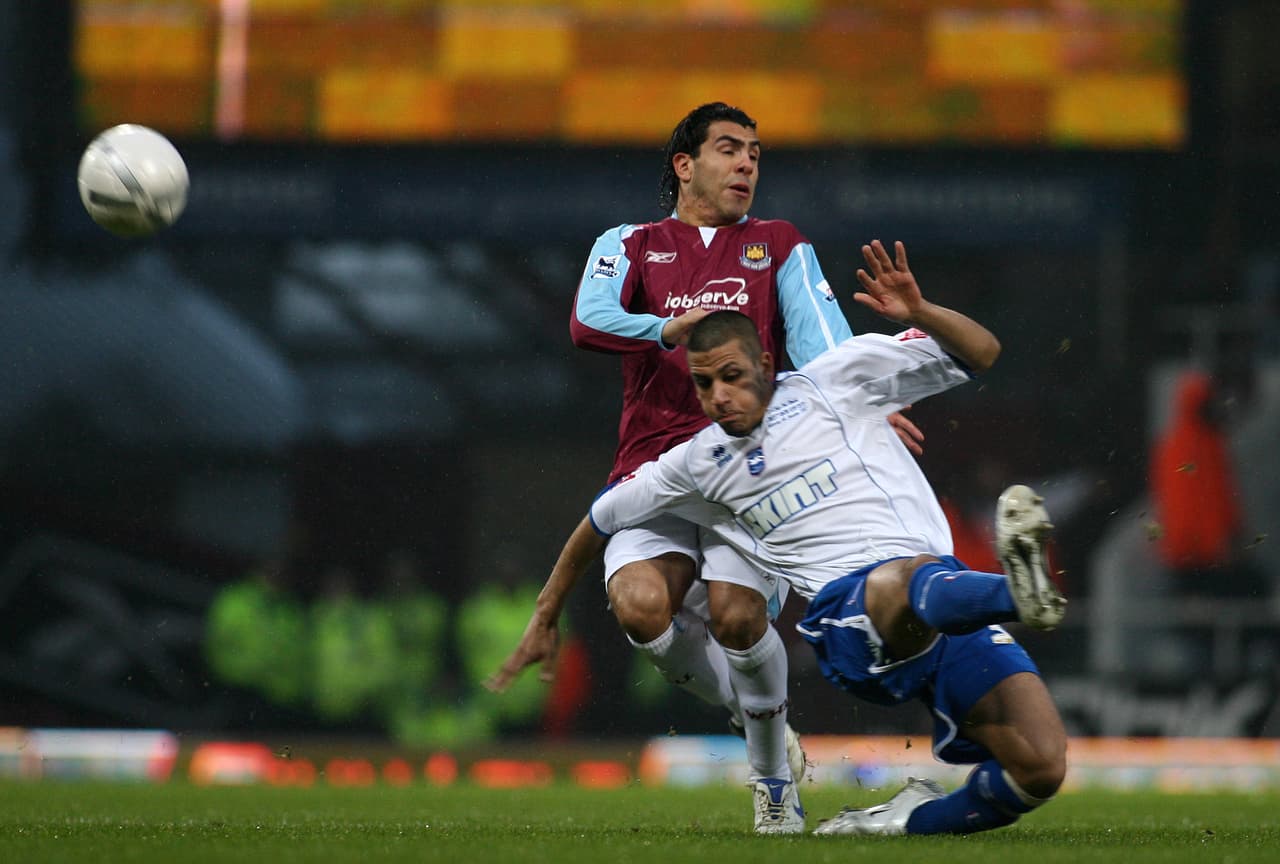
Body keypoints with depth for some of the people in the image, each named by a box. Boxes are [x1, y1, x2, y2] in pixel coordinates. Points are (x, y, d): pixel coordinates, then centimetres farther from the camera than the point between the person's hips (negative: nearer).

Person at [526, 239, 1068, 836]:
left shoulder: (836, 378, 13)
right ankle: (1018, 590, -75)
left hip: (946, 598, 1)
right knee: (905, 579, -43)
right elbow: (601, 519, 36)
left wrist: (918, 313, -6)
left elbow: (980, 352, 13)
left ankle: (913, 818, 4)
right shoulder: (697, 463, 20)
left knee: (1041, 769, -19)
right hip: (847, 613, -1)